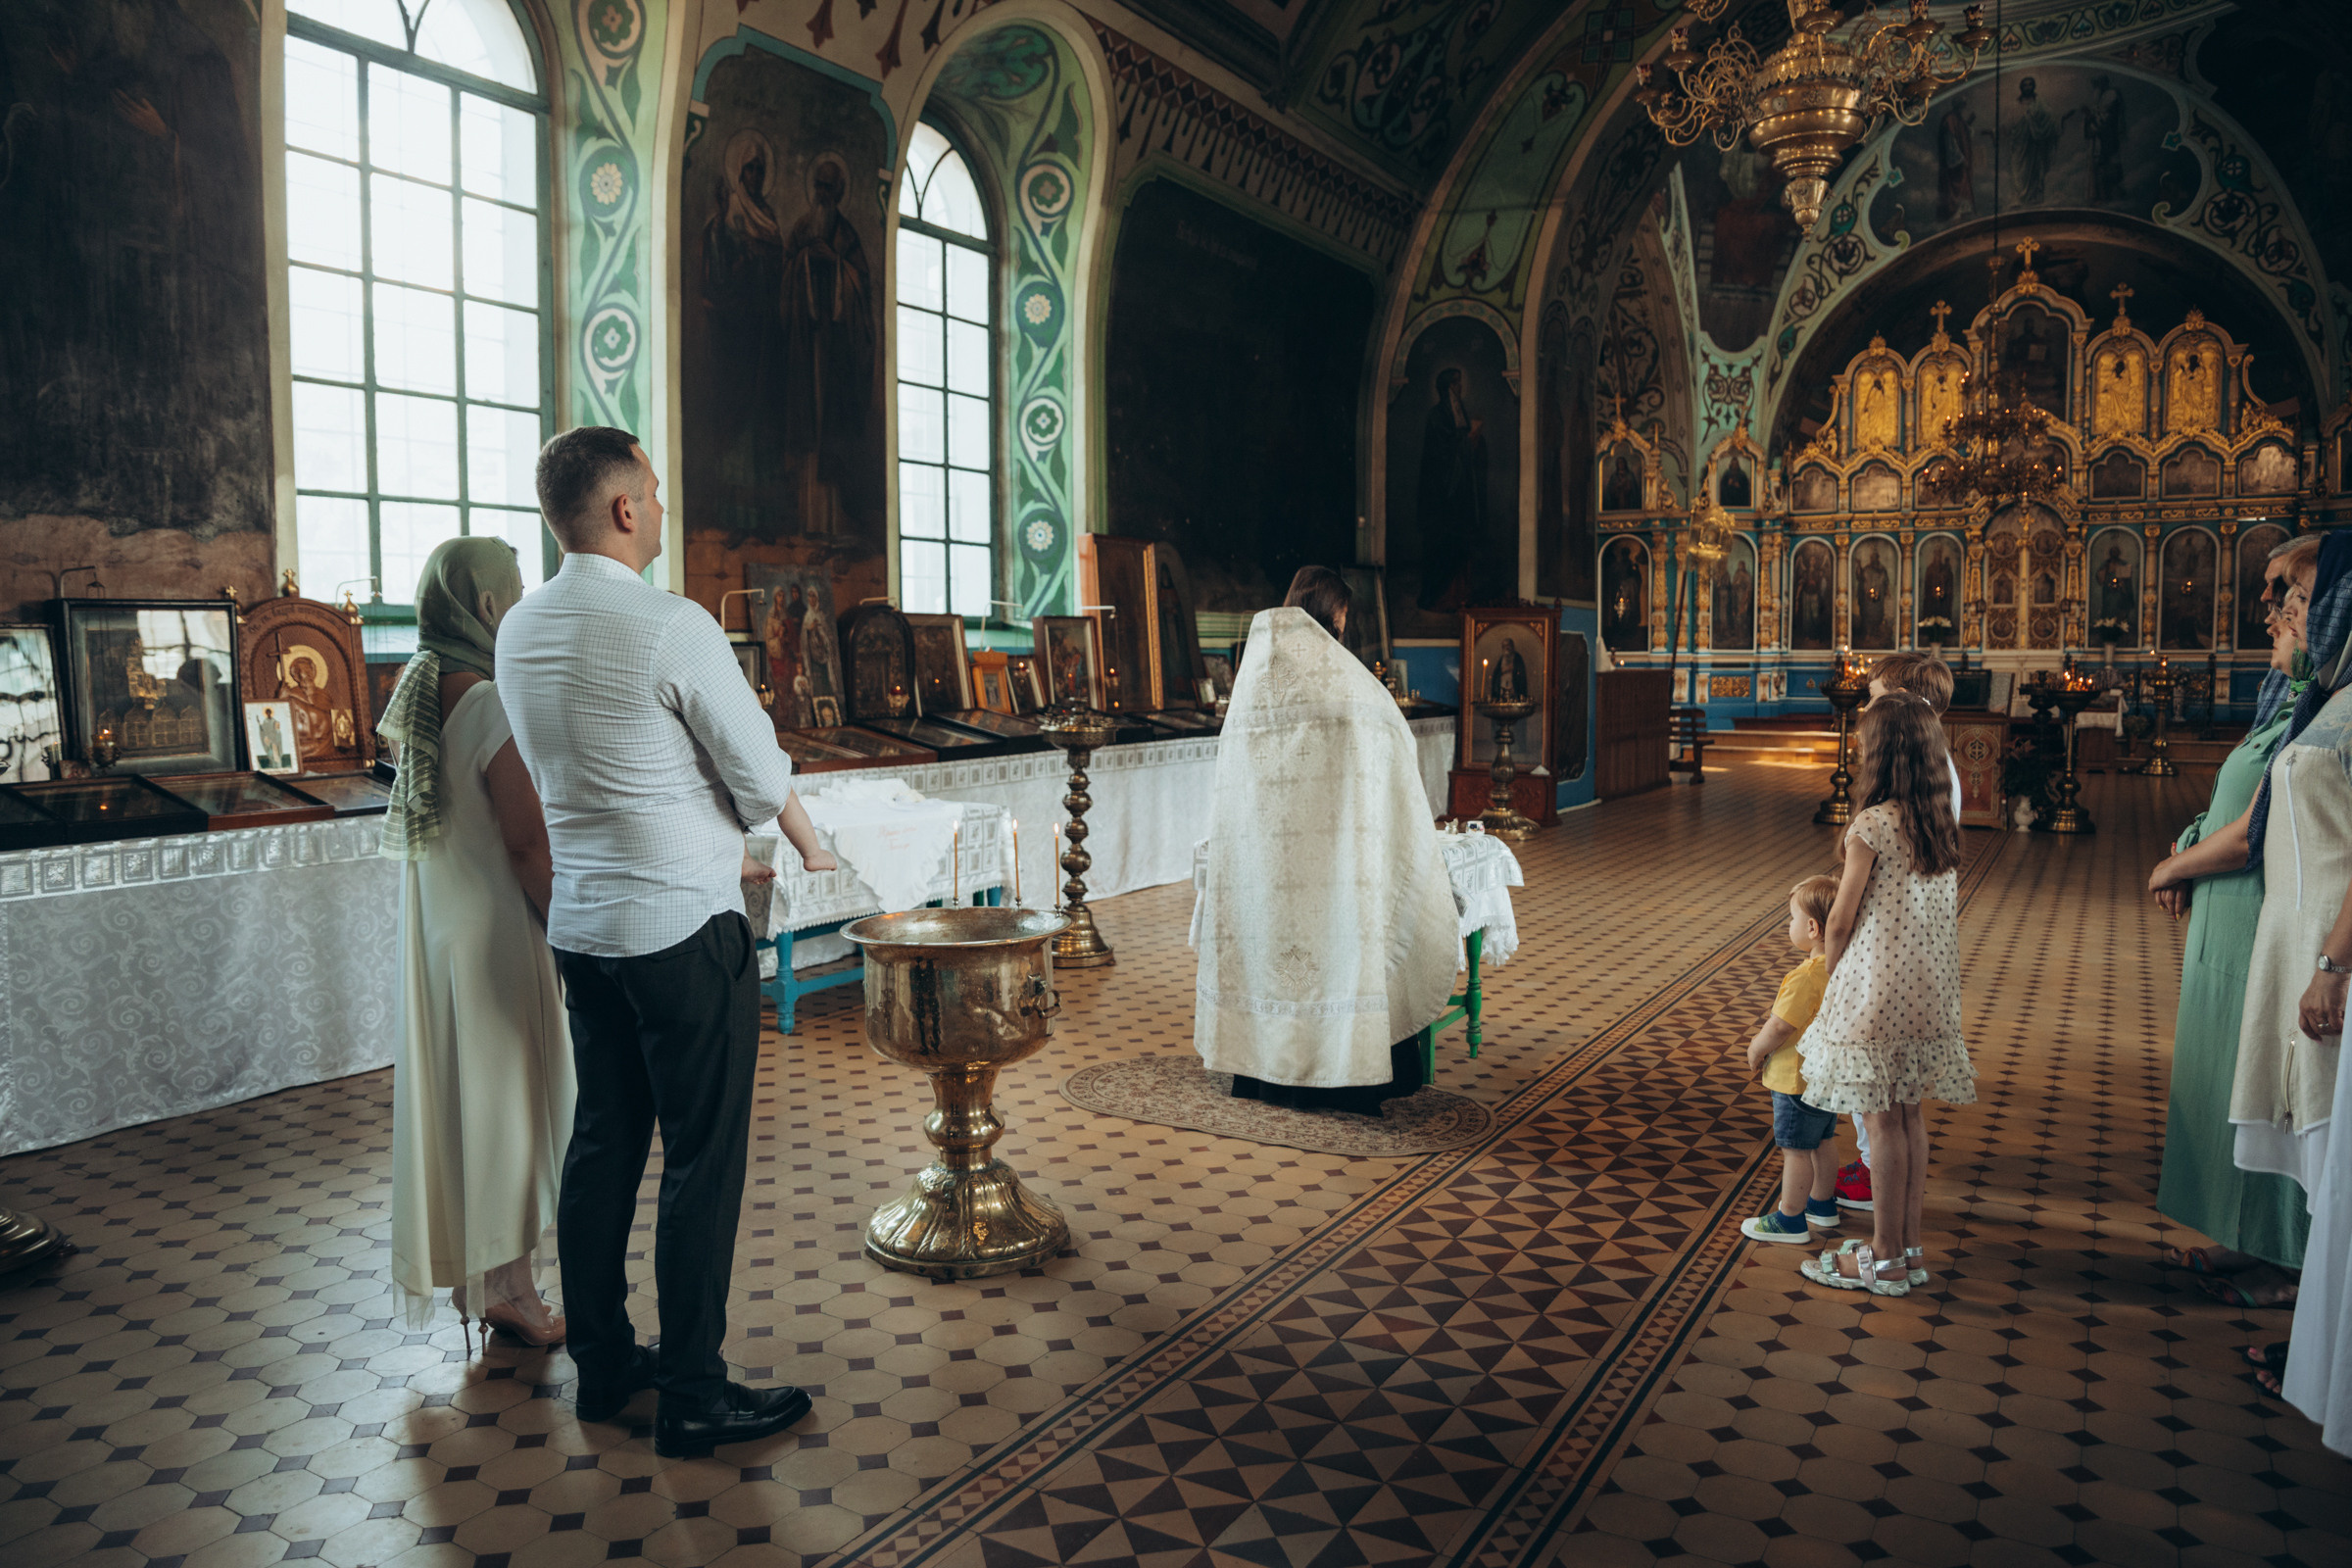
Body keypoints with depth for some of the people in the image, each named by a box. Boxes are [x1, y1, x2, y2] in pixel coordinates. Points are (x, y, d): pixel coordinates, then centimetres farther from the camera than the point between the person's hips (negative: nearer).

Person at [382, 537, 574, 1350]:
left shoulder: (421, 695, 6)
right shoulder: (491, 705, -21)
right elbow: (528, 846, -20)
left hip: (437, 924, 9)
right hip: (493, 928, -9)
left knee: (456, 1095, 16)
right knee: (503, 1096, 3)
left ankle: (470, 1275, 30)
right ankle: (506, 1289, 16)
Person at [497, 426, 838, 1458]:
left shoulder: (519, 631, 7)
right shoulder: (672, 627, -17)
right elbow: (760, 775, -9)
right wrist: (809, 850, 13)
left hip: (580, 924, 8)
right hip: (683, 928, -8)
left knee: (603, 1143, 17)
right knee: (702, 1161, 2)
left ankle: (602, 1364, 30)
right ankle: (693, 1399, 12)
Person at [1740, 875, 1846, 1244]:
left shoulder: (1805, 977, -28)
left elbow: (1779, 1028, -26)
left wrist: (1756, 1050, -7)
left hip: (1800, 1080, -9)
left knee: (1795, 1149, 3)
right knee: (1819, 1144, 22)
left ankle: (1791, 1220, 13)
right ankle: (1822, 1206, 37)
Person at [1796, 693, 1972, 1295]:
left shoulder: (1871, 826, -17)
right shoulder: (1943, 823, 5)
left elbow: (1841, 920, -11)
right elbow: (1951, 911, 11)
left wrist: (1832, 977, 6)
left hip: (1878, 987, -7)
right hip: (1930, 989, 7)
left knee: (1882, 1120, 1)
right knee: (1909, 1115, 15)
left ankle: (1885, 1260, 11)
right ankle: (1909, 1246, 24)